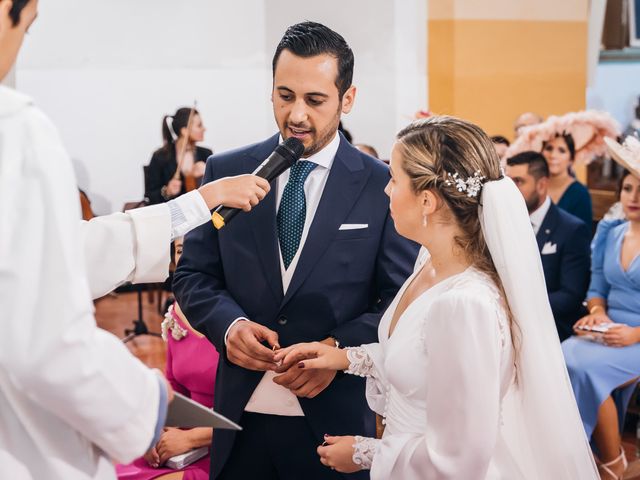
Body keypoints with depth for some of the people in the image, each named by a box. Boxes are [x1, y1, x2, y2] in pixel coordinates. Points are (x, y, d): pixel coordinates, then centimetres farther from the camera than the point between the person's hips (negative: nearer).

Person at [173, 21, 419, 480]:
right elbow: (192, 275, 7)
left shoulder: (384, 186, -5)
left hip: (335, 419, -2)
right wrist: (228, 323, -12)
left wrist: (340, 349, -17)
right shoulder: (226, 172, 2)